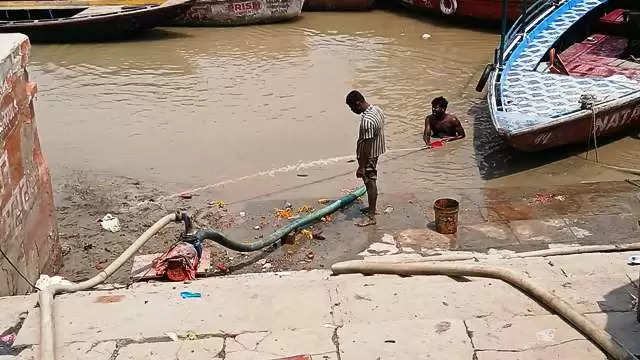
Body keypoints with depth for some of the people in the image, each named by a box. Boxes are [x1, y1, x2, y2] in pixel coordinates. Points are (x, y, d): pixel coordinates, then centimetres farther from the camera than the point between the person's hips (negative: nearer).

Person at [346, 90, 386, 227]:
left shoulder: (366, 120, -30)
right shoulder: (377, 109, 0)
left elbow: (366, 145, -28)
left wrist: (361, 167, -23)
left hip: (369, 155, -10)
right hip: (376, 151, 10)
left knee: (370, 183, -1)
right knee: (371, 181, 22)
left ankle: (371, 217, 8)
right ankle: (372, 207, 38)